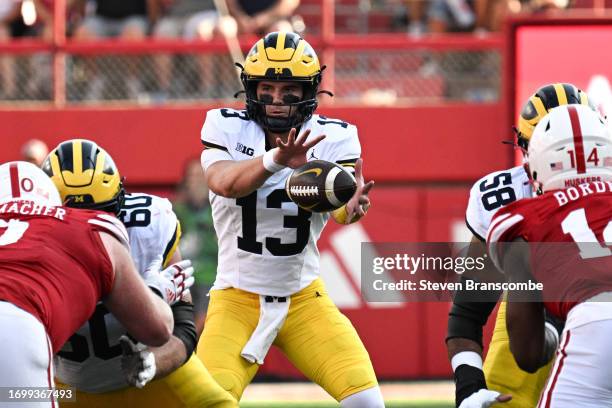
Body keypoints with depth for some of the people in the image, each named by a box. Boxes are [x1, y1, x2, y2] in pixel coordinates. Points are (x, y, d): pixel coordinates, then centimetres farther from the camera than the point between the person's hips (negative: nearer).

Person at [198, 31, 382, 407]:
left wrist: (351, 206, -47)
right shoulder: (227, 129, -7)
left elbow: (341, 207, -21)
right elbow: (223, 182, -29)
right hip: (236, 300, -1)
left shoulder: (332, 137, -5)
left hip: (304, 297, 1)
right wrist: (276, 160, -49)